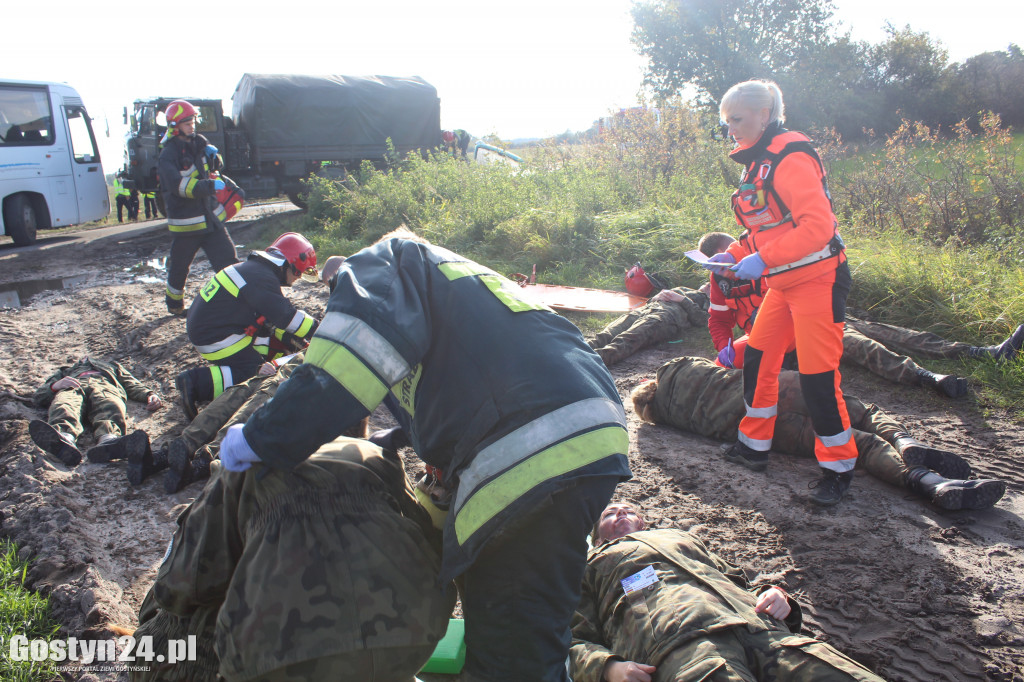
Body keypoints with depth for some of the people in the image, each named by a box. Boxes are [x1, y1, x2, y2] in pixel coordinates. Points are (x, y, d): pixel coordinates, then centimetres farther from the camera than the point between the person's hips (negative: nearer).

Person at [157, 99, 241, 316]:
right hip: (185, 223, -5)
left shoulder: (198, 142, 6)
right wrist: (210, 185, -38)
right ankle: (174, 303, 33)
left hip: (210, 217, 5)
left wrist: (213, 156, -3)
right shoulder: (168, 156, -15)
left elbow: (215, 167, 20)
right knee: (179, 267, 11)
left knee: (227, 260, -2)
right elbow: (179, 185, -30)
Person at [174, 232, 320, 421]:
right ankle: (197, 382, -15)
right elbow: (286, 317, -24)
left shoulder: (254, 267, 13)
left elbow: (274, 313, 15)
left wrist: (291, 339, 4)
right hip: (217, 339, -10)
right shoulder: (261, 278, -20)